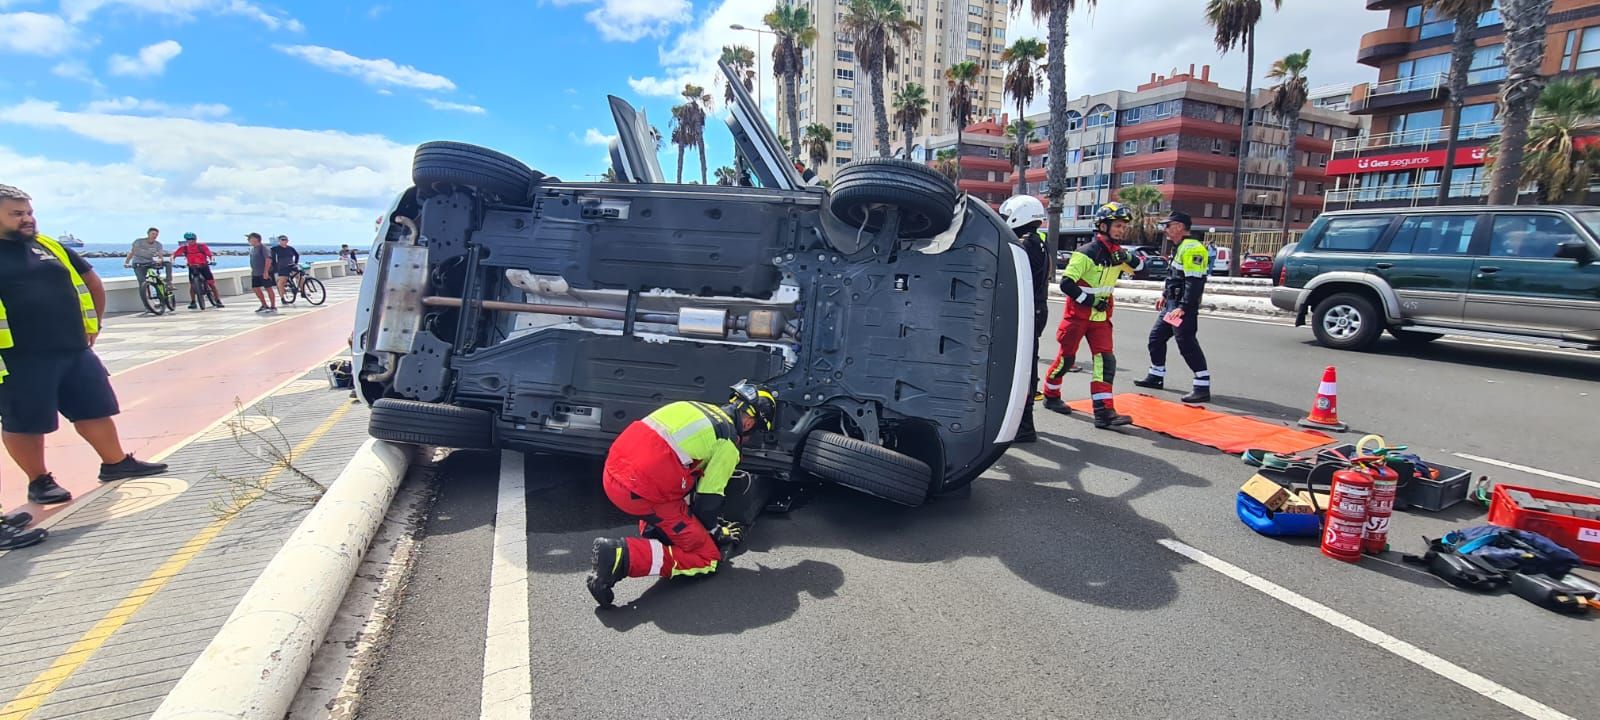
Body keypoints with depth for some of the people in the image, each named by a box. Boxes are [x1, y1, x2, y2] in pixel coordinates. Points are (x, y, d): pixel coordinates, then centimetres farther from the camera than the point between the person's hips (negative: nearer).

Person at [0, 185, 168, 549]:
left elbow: (91, 281, 24)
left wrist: (93, 324, 19)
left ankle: (116, 462, 25)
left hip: (75, 350, 5)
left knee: (94, 409, 13)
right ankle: (39, 480, 18)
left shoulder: (50, 247, 12)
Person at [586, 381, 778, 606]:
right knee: (706, 558, 4)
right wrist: (715, 532, 23)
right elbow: (709, 496, 1)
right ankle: (623, 556, -12)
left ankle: (653, 530, 19)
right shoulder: (728, 444, -3)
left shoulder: (700, 409, 19)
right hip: (643, 494, -8)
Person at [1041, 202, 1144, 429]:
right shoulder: (1087, 253, -18)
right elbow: (1066, 284, -22)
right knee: (1066, 357, 6)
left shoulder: (1117, 252, 5)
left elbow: (1138, 267, 12)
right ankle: (1050, 396, 28)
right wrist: (1089, 301, -20)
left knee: (1106, 360, -5)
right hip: (1078, 314, -6)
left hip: (1101, 316, 6)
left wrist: (1129, 258, -9)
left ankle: (1104, 412, -8)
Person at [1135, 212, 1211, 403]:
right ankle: (1156, 377, 29)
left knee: (1187, 344, -12)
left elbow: (1194, 282, -24)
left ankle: (1203, 388, -9)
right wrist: (1165, 296, 28)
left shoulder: (1192, 248, -18)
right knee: (1156, 337, 16)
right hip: (1172, 303, 11)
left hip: (1183, 306, -11)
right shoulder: (1180, 248, 16)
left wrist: (1183, 308, -27)